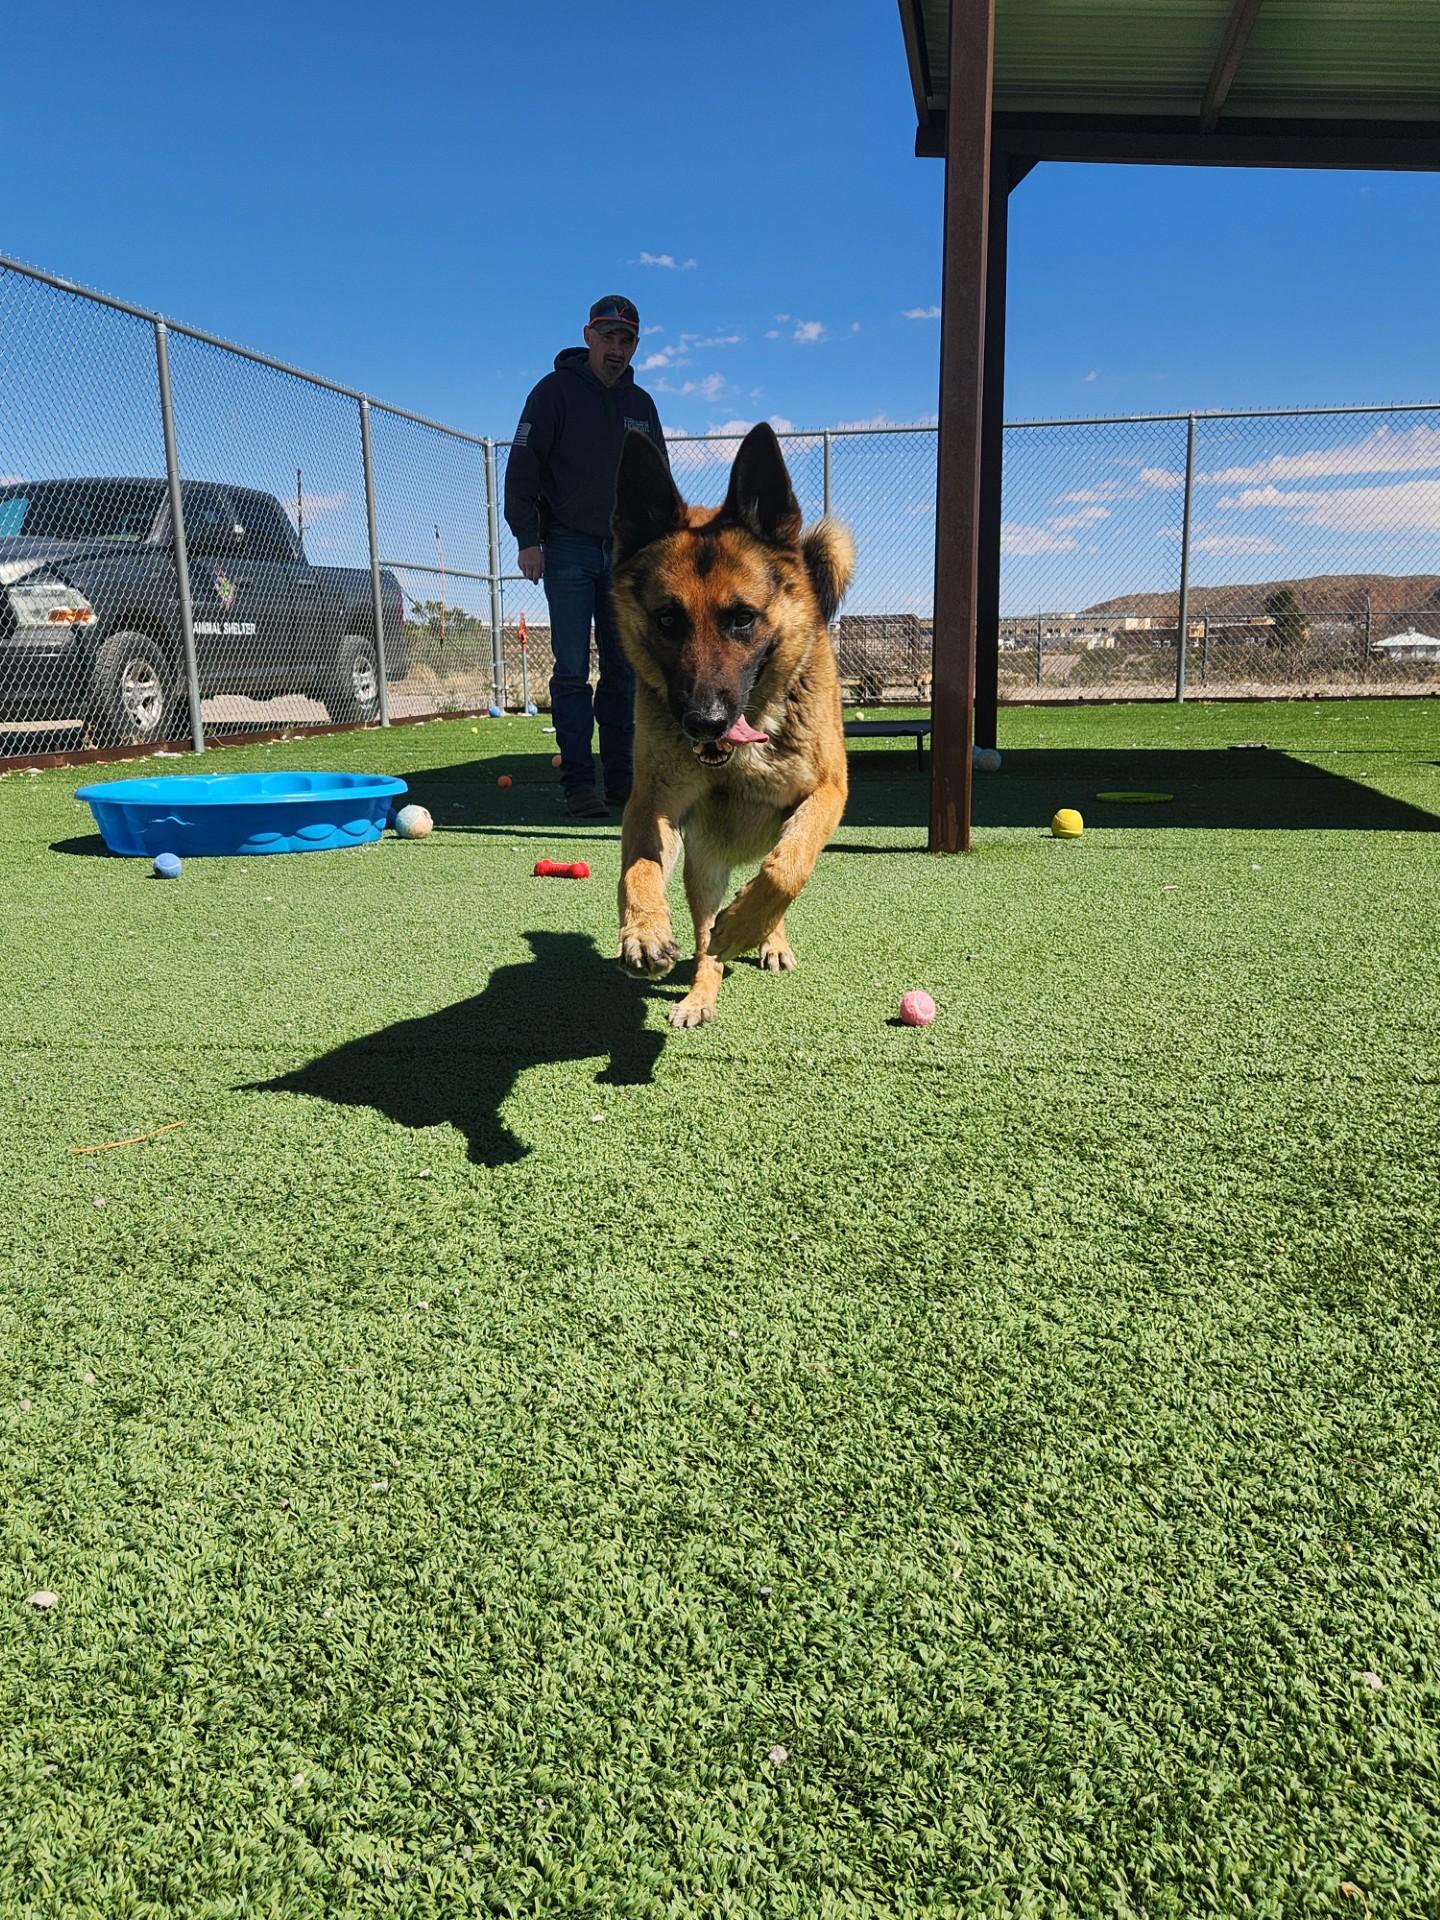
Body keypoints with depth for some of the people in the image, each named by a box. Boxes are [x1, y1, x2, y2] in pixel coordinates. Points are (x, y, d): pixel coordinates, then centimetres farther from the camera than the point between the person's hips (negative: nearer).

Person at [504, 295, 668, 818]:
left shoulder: (641, 405, 15)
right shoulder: (555, 391, 0)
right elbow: (522, 466, -5)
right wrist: (527, 539, -13)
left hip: (624, 553, 5)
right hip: (568, 549, -5)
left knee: (623, 668, 4)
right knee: (573, 669, -8)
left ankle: (621, 778, 9)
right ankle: (578, 782, -7)